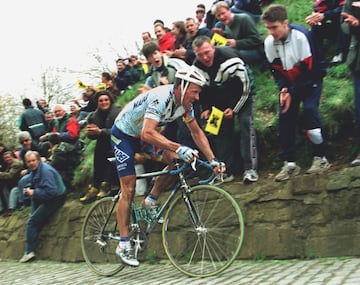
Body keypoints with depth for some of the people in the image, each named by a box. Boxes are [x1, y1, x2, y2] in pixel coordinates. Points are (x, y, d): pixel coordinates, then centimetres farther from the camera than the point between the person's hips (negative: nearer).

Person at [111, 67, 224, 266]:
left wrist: (213, 160, -10)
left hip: (143, 135, 7)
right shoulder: (161, 98, -35)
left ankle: (151, 201, 4)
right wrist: (179, 148, -53)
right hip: (123, 135, -7)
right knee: (128, 189, -9)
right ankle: (123, 244, -1)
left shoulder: (185, 102, -11)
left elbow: (196, 132, -2)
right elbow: (148, 133, -46)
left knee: (175, 159, -16)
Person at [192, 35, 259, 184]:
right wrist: (206, 108, -7)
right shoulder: (197, 67, -14)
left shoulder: (230, 58, -33)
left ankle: (250, 169, -18)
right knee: (221, 129, -1)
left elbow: (245, 85, -26)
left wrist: (234, 109, -22)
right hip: (221, 98, 6)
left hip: (242, 94, -5)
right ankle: (226, 170, 4)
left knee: (246, 124, -19)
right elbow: (202, 90, 4)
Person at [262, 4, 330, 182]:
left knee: (309, 110, -24)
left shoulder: (301, 36, -26)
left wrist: (292, 93, -24)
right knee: (285, 116, -6)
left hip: (310, 81, -5)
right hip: (290, 85, 5)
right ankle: (289, 163, 1)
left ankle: (320, 158, -10)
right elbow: (276, 69, -2)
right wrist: (283, 89, -20)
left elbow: (309, 69, -24)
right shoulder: (269, 42, -11)